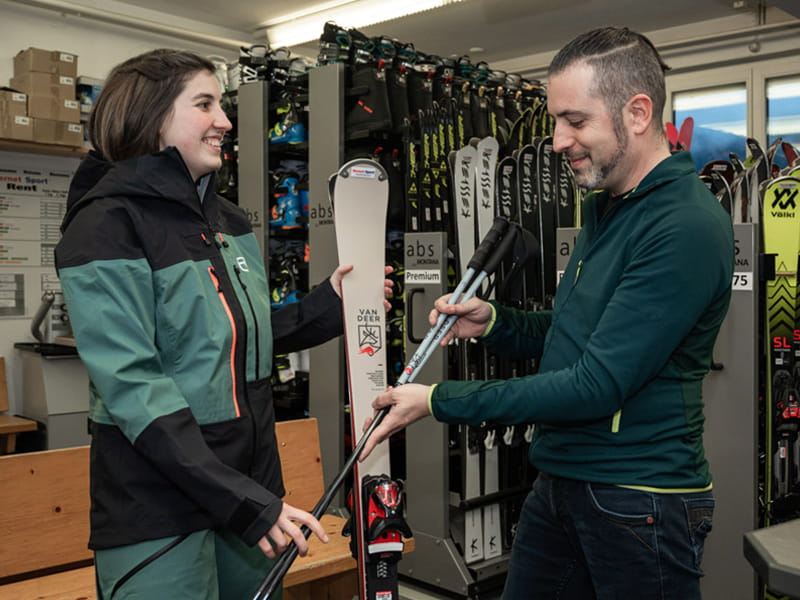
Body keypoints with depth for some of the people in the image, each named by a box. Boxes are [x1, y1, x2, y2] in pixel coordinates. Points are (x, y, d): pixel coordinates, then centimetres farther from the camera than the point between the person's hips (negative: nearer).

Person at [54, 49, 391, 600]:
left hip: (252, 488, 7)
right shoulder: (107, 226, -14)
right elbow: (133, 387, -21)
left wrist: (331, 302, 2)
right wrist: (245, 503, -24)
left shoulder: (229, 221, 9)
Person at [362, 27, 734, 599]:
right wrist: (493, 322, -2)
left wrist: (439, 401, -20)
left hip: (638, 502, -8)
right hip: (559, 483, 8)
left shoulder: (687, 227, -20)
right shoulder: (605, 208, 10)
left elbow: (598, 384, -24)